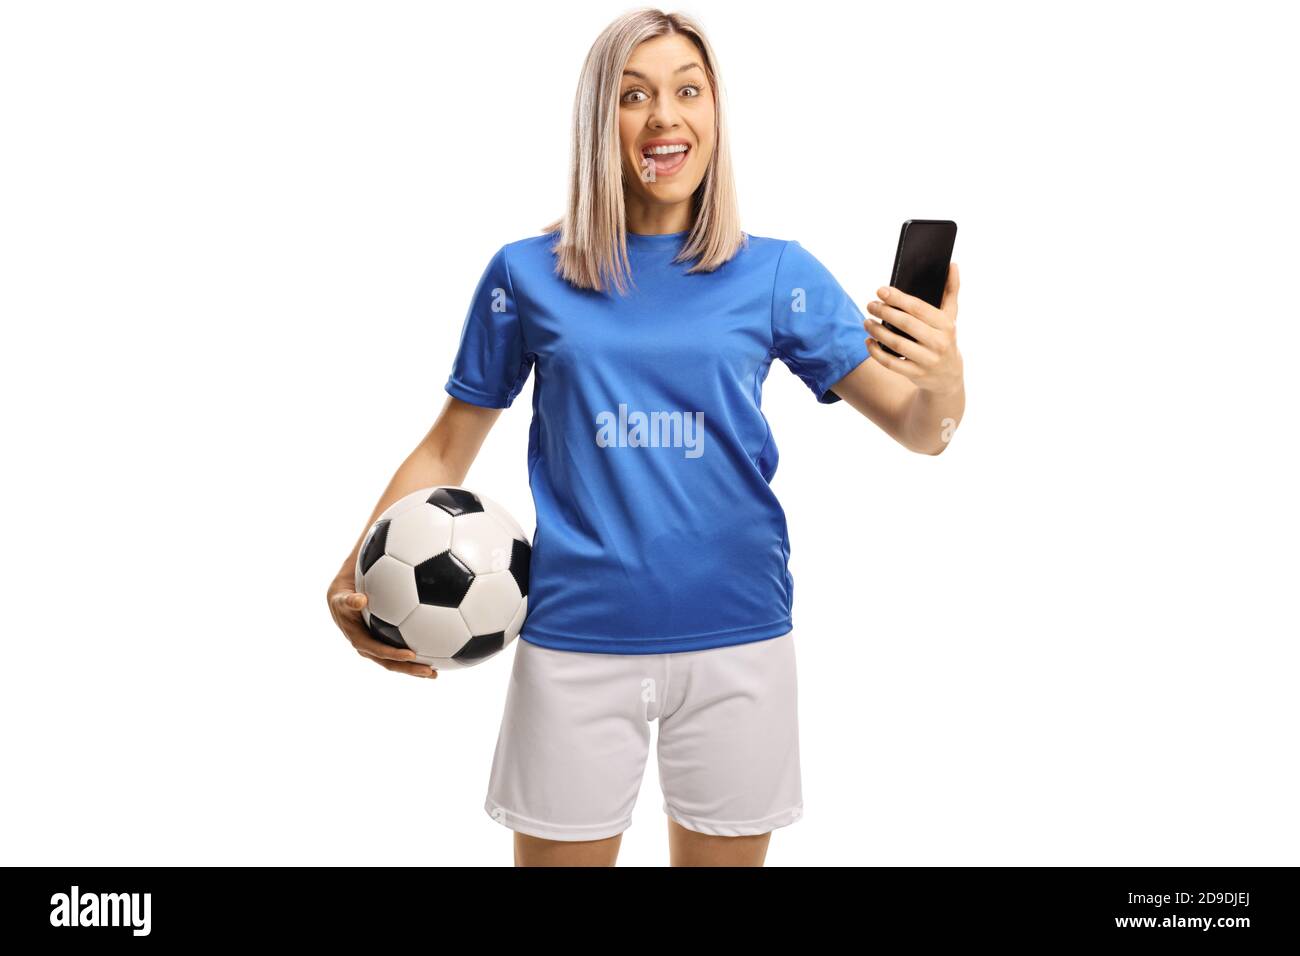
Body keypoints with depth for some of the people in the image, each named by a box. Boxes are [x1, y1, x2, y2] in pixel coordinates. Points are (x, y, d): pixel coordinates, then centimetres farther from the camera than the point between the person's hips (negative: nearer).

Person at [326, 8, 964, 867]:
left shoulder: (778, 274, 0)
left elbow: (919, 430, -3)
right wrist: (358, 574, -7)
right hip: (575, 641, 0)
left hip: (738, 641, 1)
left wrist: (944, 380, -26)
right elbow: (448, 449, 6)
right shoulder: (528, 273, 0)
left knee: (723, 854, 17)